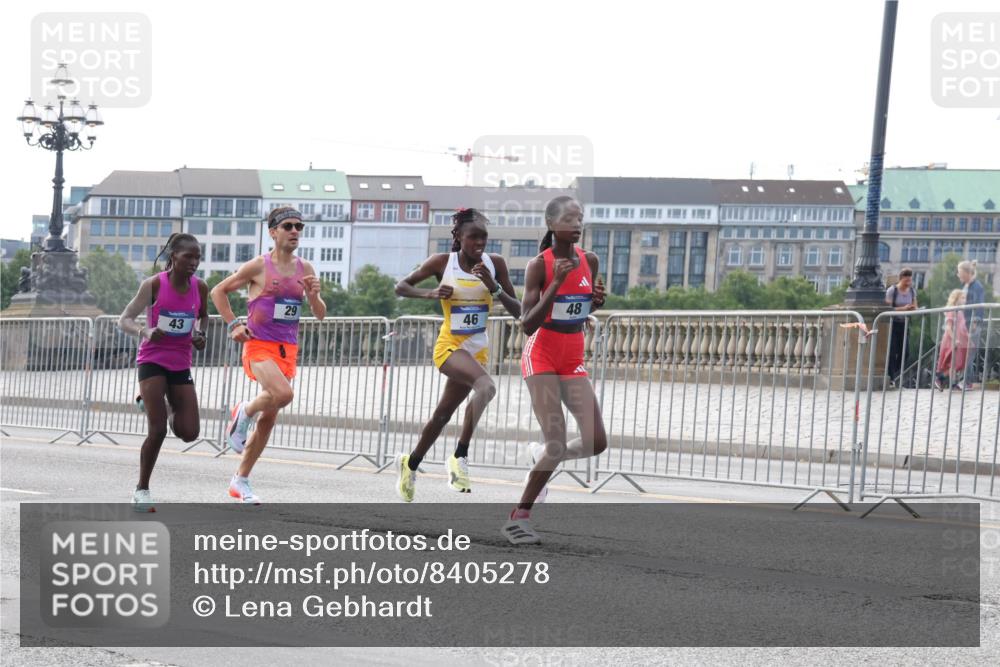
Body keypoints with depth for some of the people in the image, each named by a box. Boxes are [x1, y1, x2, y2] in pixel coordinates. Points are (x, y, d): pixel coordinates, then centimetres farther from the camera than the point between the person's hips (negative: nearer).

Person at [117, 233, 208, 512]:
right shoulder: (154, 285, -13)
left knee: (189, 433, -2)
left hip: (181, 364, 4)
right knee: (157, 430, -12)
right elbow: (124, 320, -9)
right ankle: (142, 490, 4)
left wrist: (200, 334, -2)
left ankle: (166, 406, 34)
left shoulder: (200, 287, -2)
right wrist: (145, 332, -29)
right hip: (152, 361, -4)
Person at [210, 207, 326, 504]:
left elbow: (320, 315, 12)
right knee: (283, 394, -32)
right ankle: (244, 412, 0)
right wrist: (233, 324, -6)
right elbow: (218, 291, 4)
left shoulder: (305, 269, 9)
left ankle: (241, 480, 21)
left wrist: (313, 295, -8)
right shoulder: (258, 266, -5)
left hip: (287, 350, 6)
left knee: (269, 418, 8)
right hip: (259, 345, -5)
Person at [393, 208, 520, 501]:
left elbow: (517, 311, -2)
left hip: (478, 348, 4)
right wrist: (430, 293, -18)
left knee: (443, 413, 15)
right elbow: (401, 287, 0)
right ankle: (460, 457, -22)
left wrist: (494, 287, -18)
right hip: (450, 345, -4)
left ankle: (410, 463, 38)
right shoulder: (442, 262, -8)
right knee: (486, 387, -33)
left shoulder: (495, 264, -2)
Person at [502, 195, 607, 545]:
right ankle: (519, 516, 0)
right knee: (558, 443, -14)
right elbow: (527, 325, -20)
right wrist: (556, 283, -27)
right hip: (541, 357, -5)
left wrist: (597, 301, -5)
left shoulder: (589, 261, 2)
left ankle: (541, 454, 24)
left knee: (596, 442, -5)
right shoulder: (539, 265, -14)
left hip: (573, 360, 5)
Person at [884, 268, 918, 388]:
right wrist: (904, 308, -24)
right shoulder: (892, 291, -8)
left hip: (905, 324, 5)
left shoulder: (912, 291, 6)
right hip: (893, 323, -5)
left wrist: (913, 309, -13)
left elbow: (915, 308, 12)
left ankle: (898, 378, 13)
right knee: (892, 351, -9)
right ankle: (891, 378, -8)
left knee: (903, 351, 2)